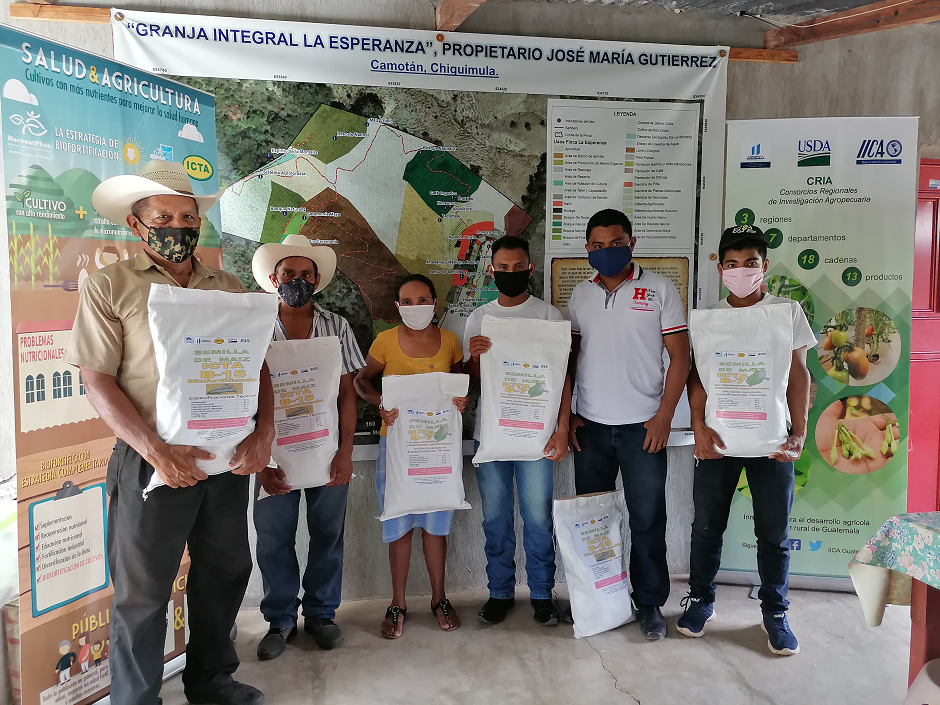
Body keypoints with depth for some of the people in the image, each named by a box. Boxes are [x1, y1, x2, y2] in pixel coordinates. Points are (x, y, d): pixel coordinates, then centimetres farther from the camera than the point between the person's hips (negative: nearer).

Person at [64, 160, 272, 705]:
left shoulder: (229, 288, 10)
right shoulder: (109, 286, -2)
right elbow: (98, 380, -8)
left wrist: (265, 431, -9)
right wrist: (158, 451, -18)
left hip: (230, 460, 4)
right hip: (154, 462, -4)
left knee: (225, 572, 17)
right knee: (143, 590, 8)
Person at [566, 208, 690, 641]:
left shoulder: (659, 290, -2)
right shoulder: (580, 295, 9)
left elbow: (680, 355, -3)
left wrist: (664, 417, -10)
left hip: (643, 426, -3)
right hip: (590, 426, 3)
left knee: (647, 520, 5)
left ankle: (650, 602, 22)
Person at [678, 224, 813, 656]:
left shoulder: (788, 311, 3)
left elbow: (798, 374, 3)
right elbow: (697, 375, 1)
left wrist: (800, 431, -6)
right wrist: (699, 426, -12)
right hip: (717, 437, 1)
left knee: (774, 532, 7)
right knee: (707, 526, 9)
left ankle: (775, 615, 25)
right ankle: (700, 600, 27)